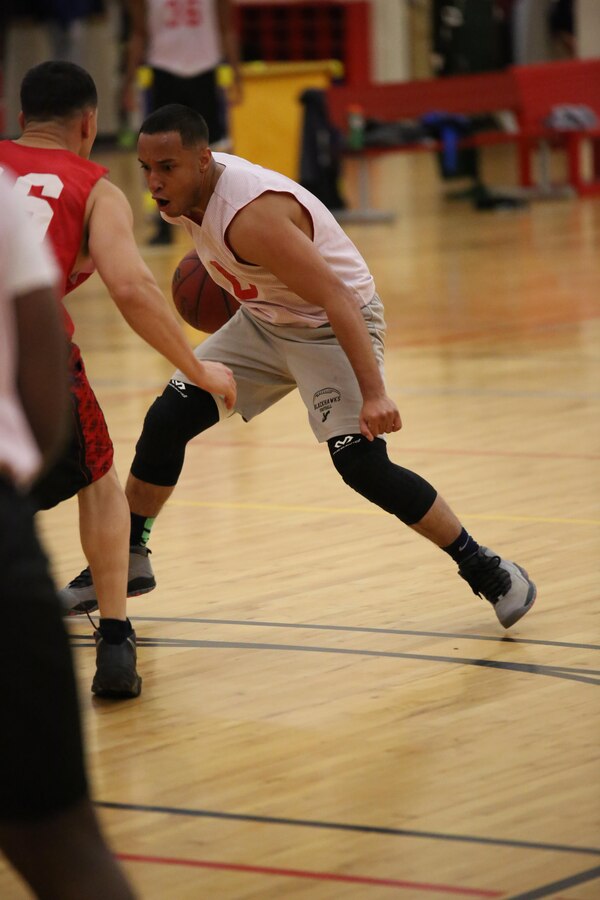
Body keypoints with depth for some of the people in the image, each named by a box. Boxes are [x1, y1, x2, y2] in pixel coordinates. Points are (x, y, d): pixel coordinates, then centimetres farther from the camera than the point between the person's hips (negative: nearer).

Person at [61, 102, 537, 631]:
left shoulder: (251, 214, -35)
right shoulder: (183, 194, -11)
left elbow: (336, 299, -37)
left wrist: (374, 394, -42)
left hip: (332, 325, -8)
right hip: (265, 322, 8)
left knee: (363, 465, -21)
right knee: (166, 420, 1)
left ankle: (488, 572, -6)